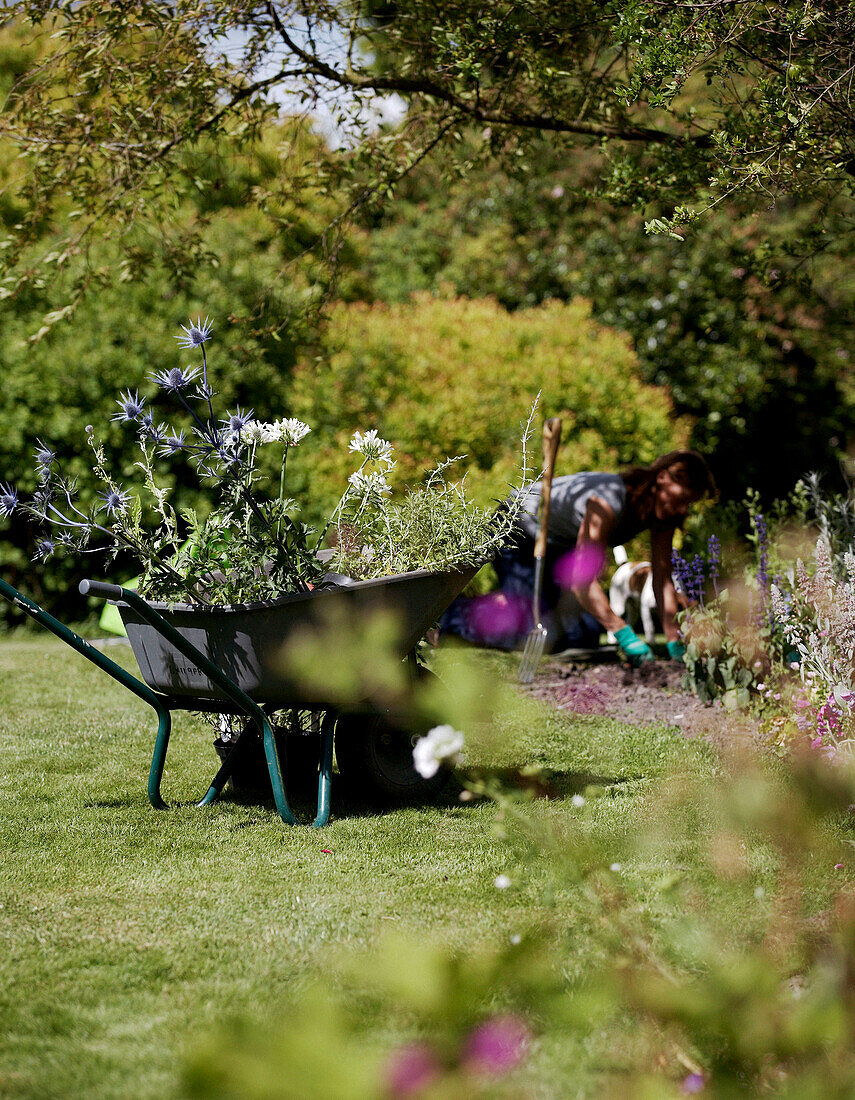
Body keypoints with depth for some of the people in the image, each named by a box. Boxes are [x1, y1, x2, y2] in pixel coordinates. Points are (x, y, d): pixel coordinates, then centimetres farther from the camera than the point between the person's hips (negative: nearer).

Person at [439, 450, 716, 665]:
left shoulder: (665, 509, -17)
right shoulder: (607, 501, -41)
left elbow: (662, 580, -14)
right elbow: (583, 580, -44)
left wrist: (674, 641, -23)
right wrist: (623, 634, -50)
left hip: (560, 548, 8)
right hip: (518, 534, -8)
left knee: (584, 637, 8)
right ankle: (444, 613, 0)